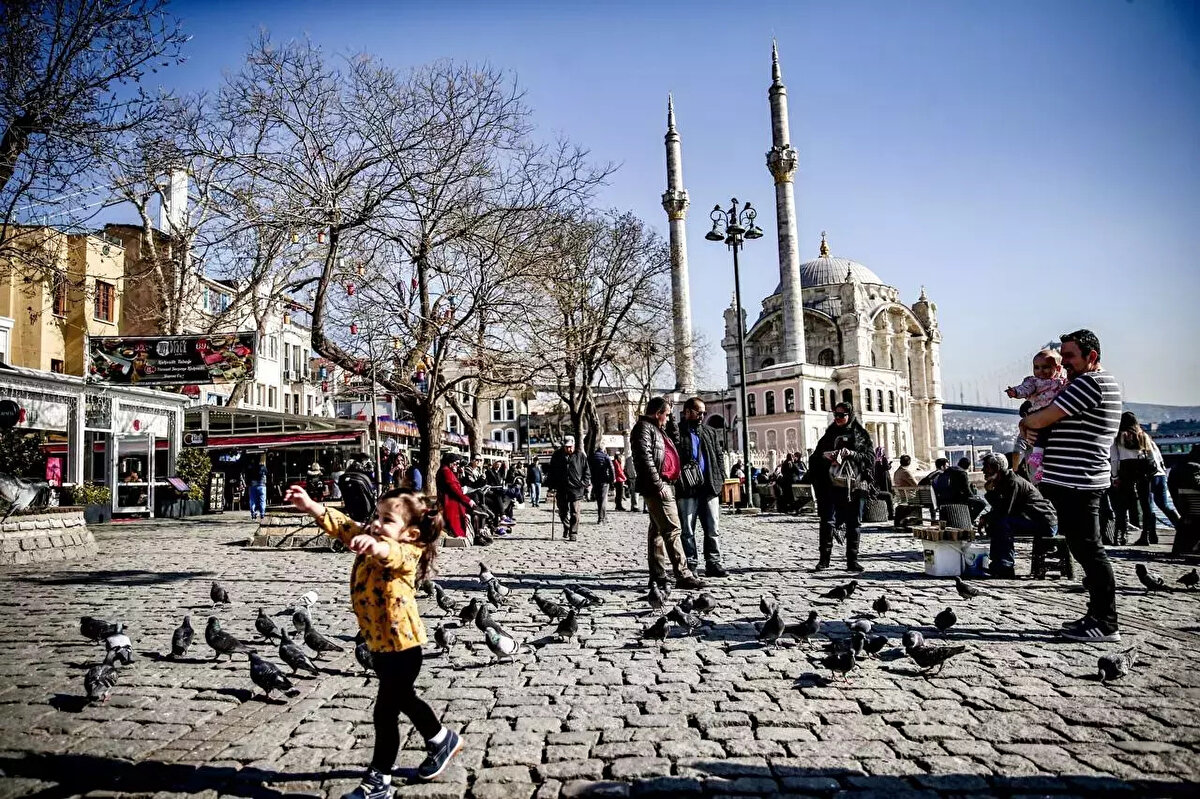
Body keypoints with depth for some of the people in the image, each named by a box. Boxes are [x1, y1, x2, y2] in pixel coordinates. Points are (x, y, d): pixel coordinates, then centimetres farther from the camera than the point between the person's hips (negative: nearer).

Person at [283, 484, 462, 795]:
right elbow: (344, 526, -3)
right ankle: (442, 740, 42)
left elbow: (392, 554, -46)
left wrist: (374, 546, -68)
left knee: (385, 711, 3)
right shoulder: (371, 542, 2)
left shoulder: (407, 554, -23)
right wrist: (311, 506, -17)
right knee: (403, 699, 22)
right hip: (379, 644, 9)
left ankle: (379, 780, 23)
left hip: (401, 646, -9)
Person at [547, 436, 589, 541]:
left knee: (574, 513, -5)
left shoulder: (580, 456, 3)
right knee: (563, 512, 11)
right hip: (561, 490, 2)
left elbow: (586, 472, 8)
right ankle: (566, 529, 32)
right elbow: (552, 472, 11)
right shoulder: (557, 456, 5)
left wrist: (584, 484, -2)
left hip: (576, 489, -2)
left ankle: (574, 533, 1)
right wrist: (553, 486, 4)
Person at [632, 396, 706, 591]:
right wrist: (658, 485, -22)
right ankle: (683, 576, -12)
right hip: (656, 487, -11)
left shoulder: (655, 429, 24)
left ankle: (657, 577, 14)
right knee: (672, 530, -12)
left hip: (662, 486, 11)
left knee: (657, 530, 10)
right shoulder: (643, 428, -8)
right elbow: (645, 459, -19)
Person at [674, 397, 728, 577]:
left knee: (713, 528, 6)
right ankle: (690, 565, 11)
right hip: (686, 489, -5)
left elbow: (719, 455, 20)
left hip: (709, 487, 5)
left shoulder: (709, 432, 17)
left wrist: (721, 478, 8)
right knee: (687, 530, 3)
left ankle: (713, 563, 14)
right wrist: (676, 481, -12)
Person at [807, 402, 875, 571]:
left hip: (853, 484, -1)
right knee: (827, 521, -6)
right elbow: (814, 458, 14)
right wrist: (823, 455, -7)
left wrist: (852, 454, -15)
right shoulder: (829, 435, 16)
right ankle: (824, 558, 1)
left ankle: (852, 560, 11)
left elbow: (870, 457, 0)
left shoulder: (861, 435, 10)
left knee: (853, 523, 4)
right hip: (830, 484, 1)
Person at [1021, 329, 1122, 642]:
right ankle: (1097, 615, 23)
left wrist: (1025, 422, 5)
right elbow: (1055, 421, 23)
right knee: (1086, 550, 15)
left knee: (1089, 550, -6)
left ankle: (1106, 625, 1)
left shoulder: (1088, 382, -15)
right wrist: (1035, 425, 2)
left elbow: (1042, 419, -17)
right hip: (1077, 481, 11)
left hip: (1075, 481, -11)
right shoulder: (1106, 382, 20)